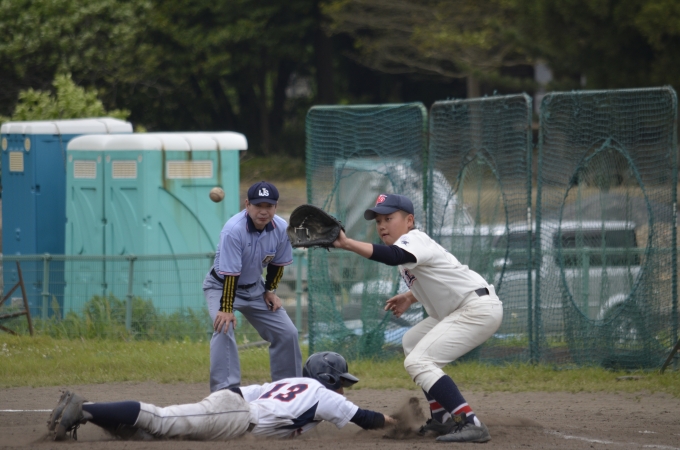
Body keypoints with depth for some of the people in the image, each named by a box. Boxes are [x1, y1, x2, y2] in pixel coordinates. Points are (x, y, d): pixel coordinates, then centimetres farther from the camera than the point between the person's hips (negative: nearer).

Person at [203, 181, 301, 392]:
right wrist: (225, 309, -33)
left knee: (287, 333, 3)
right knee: (224, 328, -29)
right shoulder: (234, 230, -32)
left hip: (255, 287, 6)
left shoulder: (281, 229, -15)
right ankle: (226, 389, -29)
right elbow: (229, 274, -33)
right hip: (221, 286, -6)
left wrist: (270, 290, 4)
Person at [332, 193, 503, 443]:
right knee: (411, 342, 27)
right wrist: (410, 298, 15)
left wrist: (346, 244, -49)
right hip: (458, 311, 12)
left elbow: (391, 256, -40)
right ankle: (442, 418, 22)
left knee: (417, 362, -20)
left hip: (478, 308, -12)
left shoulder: (414, 240, -16)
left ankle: (470, 425, -30)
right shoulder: (409, 245, 15)